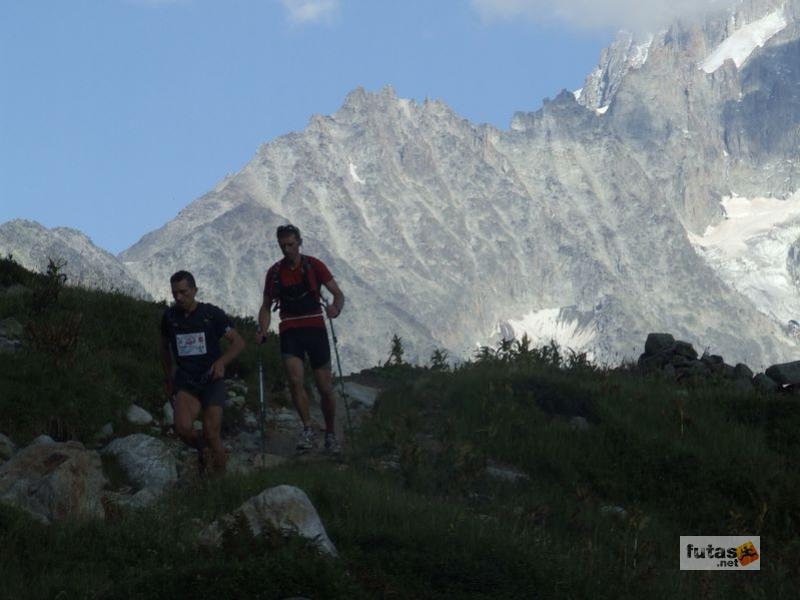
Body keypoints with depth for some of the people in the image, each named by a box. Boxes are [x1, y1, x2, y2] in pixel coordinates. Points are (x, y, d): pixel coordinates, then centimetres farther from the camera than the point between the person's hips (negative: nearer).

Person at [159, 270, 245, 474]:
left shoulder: (212, 314, -6)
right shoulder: (170, 316, 3)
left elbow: (238, 342, -1)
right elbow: (165, 346, 21)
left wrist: (222, 362, -18)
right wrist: (168, 377, 21)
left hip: (212, 380, -2)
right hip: (185, 381, 2)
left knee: (211, 434, -8)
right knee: (183, 427, -23)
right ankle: (202, 449, 9)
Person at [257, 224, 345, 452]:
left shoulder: (314, 266, -1)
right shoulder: (274, 272, 5)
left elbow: (338, 294, -2)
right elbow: (266, 307, 12)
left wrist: (336, 308, -25)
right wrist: (262, 331, -5)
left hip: (315, 329, -1)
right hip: (290, 332, 1)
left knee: (325, 388, 2)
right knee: (295, 380, -22)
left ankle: (330, 435, 19)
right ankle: (308, 430, -13)